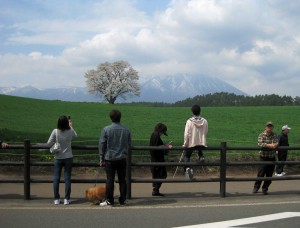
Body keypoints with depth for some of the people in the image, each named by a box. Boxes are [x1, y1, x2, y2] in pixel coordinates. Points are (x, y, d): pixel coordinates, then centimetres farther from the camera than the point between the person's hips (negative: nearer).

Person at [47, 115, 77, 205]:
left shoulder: (55, 131, -12)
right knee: (67, 178, 6)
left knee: (56, 178, 8)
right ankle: (66, 199, 6)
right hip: (68, 158, 1)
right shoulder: (70, 131, -7)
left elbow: (49, 143, -7)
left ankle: (56, 199, 10)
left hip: (58, 158, 0)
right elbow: (75, 136, 17)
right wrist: (71, 126, 27)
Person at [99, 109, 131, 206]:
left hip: (110, 159, -2)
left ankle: (109, 200, 4)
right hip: (122, 159, 2)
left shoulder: (106, 129, -7)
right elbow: (129, 145, 9)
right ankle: (122, 200, 11)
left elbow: (102, 144, -3)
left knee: (110, 180, 2)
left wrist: (101, 158, 5)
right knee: (122, 180, 8)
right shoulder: (126, 130, 2)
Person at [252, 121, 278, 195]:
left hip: (272, 158, 3)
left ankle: (265, 188, 21)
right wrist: (270, 145, -24)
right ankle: (256, 187, 15)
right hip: (263, 158, -3)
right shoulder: (261, 135, -4)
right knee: (261, 174, -2)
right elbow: (260, 144, -20)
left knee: (269, 175, 6)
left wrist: (274, 145, -27)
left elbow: (277, 143, -5)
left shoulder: (274, 135, 7)